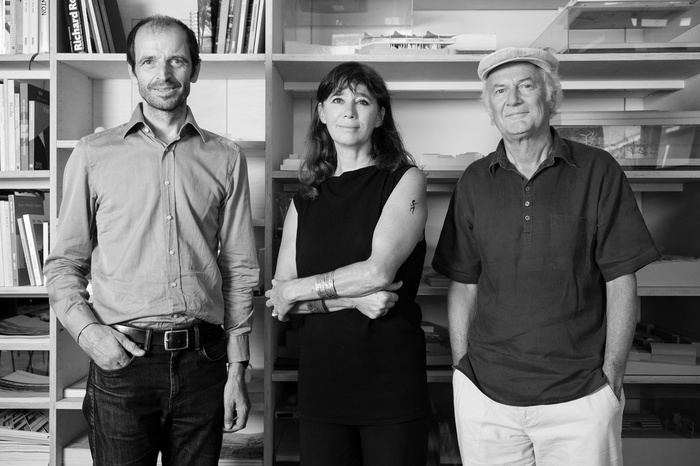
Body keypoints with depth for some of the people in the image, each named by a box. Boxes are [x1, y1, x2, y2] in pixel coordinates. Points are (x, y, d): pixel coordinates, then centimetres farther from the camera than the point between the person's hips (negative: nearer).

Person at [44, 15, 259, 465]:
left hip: (202, 360, 1)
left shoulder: (225, 158, 5)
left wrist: (238, 370, 2)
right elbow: (64, 264, 7)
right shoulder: (94, 154, 3)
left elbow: (239, 270, 5)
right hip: (122, 361, -1)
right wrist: (87, 330, -10)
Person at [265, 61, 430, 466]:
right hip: (320, 382, 3)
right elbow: (278, 300, 2)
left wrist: (297, 290, -6)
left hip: (392, 382, -3)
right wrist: (353, 298, -13)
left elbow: (379, 270, -15)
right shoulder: (305, 200, 9)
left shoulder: (405, 181, -2)